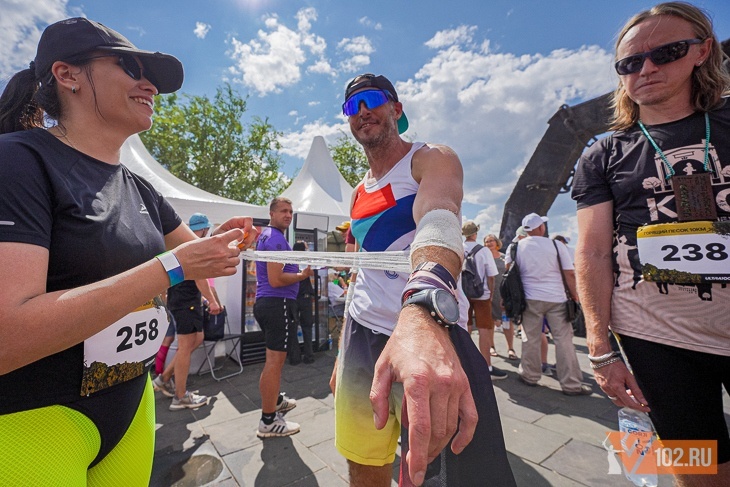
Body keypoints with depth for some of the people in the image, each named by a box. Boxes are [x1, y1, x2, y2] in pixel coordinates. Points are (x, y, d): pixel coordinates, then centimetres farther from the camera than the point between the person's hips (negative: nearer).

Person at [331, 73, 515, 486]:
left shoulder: (432, 159, -5)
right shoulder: (359, 194, 15)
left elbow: (439, 220, -29)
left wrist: (423, 311, -49)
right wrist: (343, 354, 18)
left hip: (433, 334, -5)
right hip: (362, 336, 6)